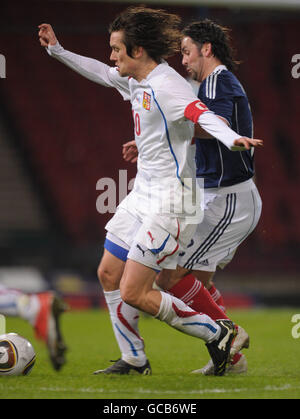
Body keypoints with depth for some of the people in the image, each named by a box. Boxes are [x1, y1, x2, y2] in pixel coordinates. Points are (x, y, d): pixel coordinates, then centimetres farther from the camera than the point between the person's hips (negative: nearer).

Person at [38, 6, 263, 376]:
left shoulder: (166, 85, -21)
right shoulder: (135, 81, 8)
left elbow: (204, 116, -37)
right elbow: (101, 72, 29)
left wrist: (232, 138, -56)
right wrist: (57, 51, 31)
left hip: (169, 203, -10)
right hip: (142, 195, 10)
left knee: (133, 293, -11)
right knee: (108, 274, 13)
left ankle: (218, 334, 1)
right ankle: (135, 360, 24)